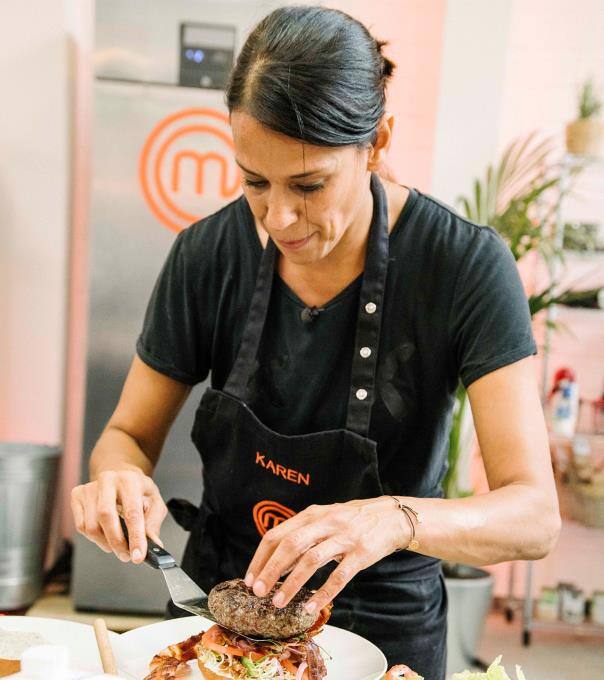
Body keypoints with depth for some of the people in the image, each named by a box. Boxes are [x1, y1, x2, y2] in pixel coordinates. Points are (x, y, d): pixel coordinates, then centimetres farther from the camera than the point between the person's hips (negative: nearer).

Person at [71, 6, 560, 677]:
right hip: (215, 602, 3)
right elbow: (130, 434, -2)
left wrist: (396, 519, -42)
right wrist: (121, 479, -25)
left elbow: (534, 514, -24)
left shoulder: (465, 264, -22)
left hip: (381, 626, -2)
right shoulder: (209, 253, -14)